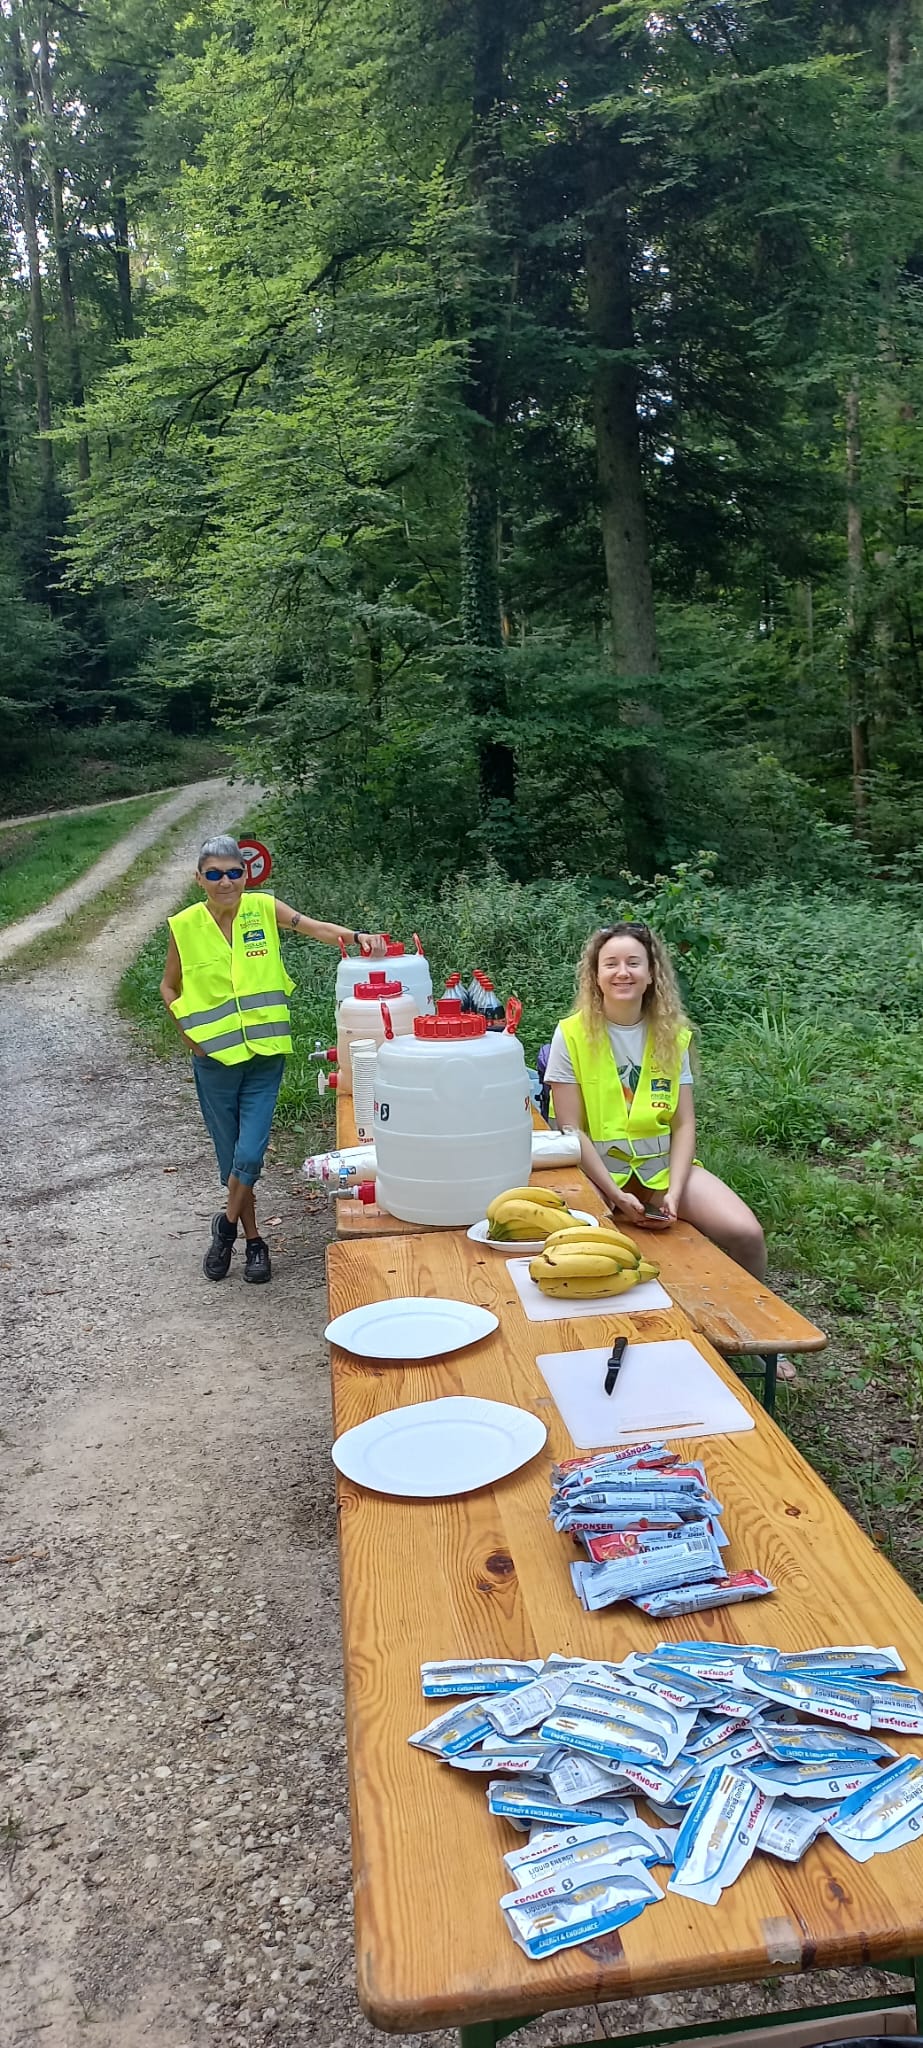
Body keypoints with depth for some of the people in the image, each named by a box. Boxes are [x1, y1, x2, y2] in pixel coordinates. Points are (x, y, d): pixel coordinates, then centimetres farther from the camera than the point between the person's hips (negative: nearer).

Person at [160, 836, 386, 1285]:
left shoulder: (263, 908, -5)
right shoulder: (186, 925, -4)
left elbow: (315, 928, -21)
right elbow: (169, 987, 9)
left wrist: (356, 937, -39)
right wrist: (189, 1033, -3)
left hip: (265, 1055, -1)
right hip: (214, 1059, 1)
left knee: (249, 1153, -7)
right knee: (231, 1155, 10)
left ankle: (226, 1225, 20)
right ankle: (253, 1240, 27)